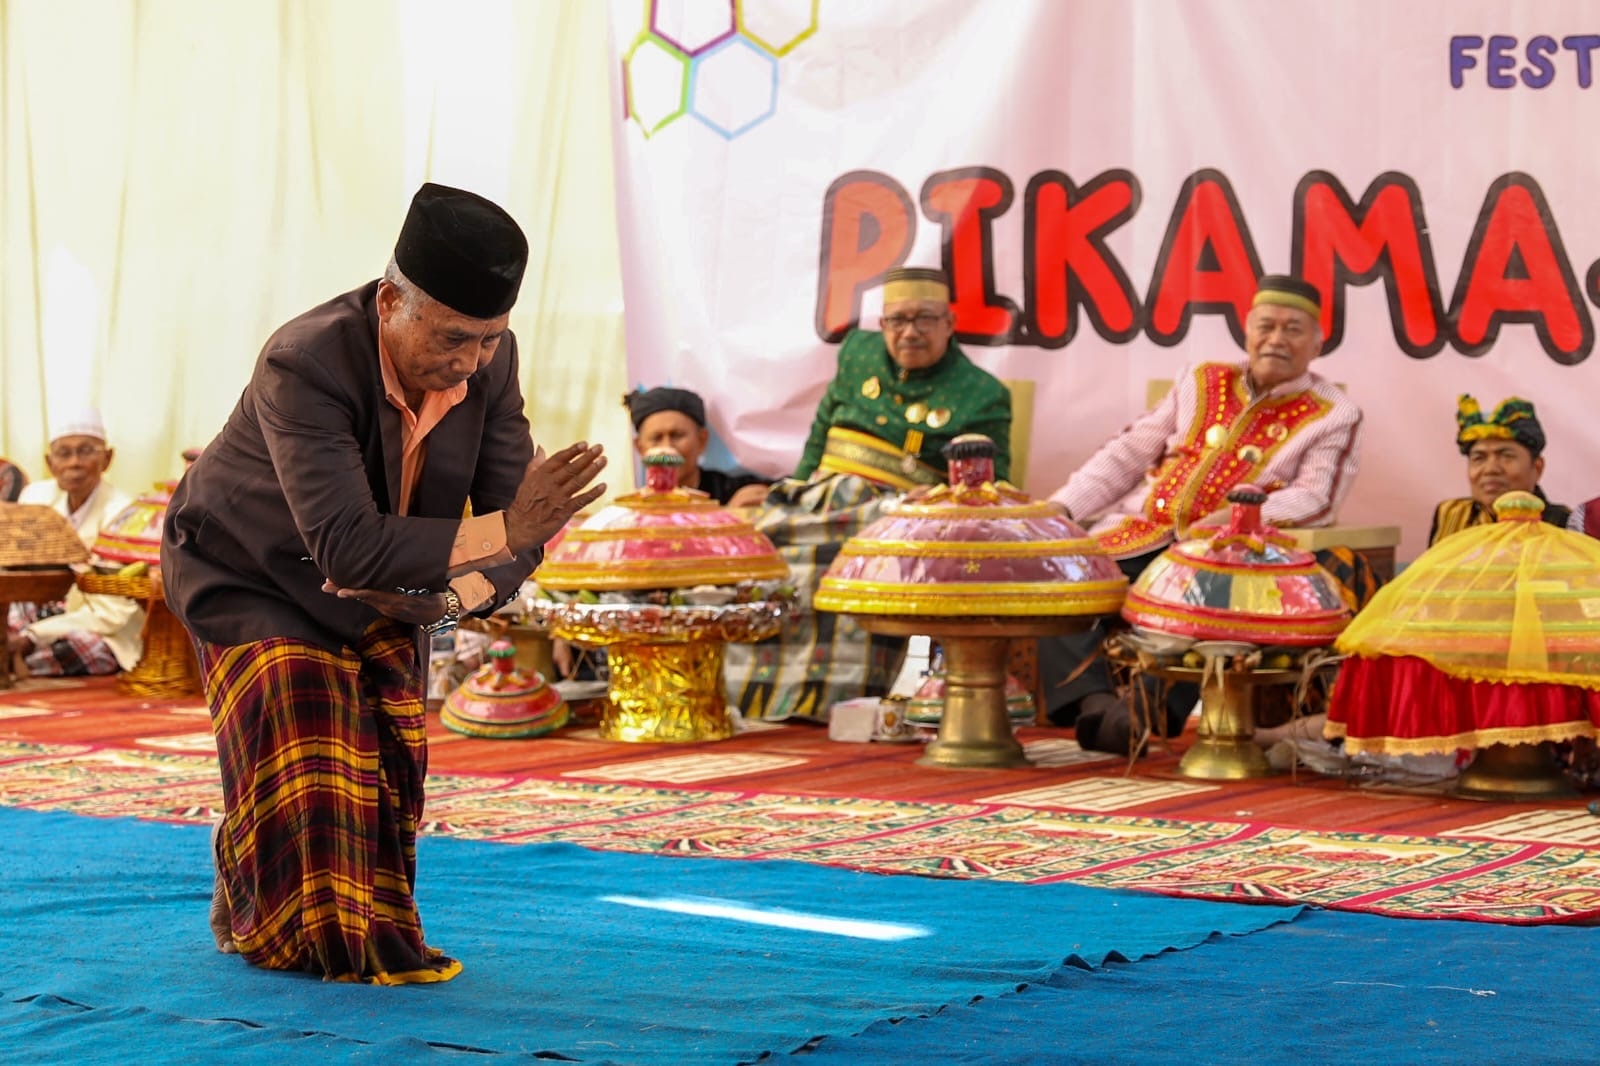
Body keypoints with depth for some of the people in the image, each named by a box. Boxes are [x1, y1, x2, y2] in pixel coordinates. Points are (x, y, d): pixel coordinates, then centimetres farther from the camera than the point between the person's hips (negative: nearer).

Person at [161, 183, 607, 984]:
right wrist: (503, 530, -53)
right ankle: (304, 936, 1)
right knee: (304, 743, -16)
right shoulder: (305, 364, -39)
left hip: (379, 585, 5)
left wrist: (448, 599, -38)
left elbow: (516, 537, -18)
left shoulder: (491, 359, -22)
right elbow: (347, 547, -47)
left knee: (392, 751, 2)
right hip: (249, 574, -5)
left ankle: (371, 930, 21)